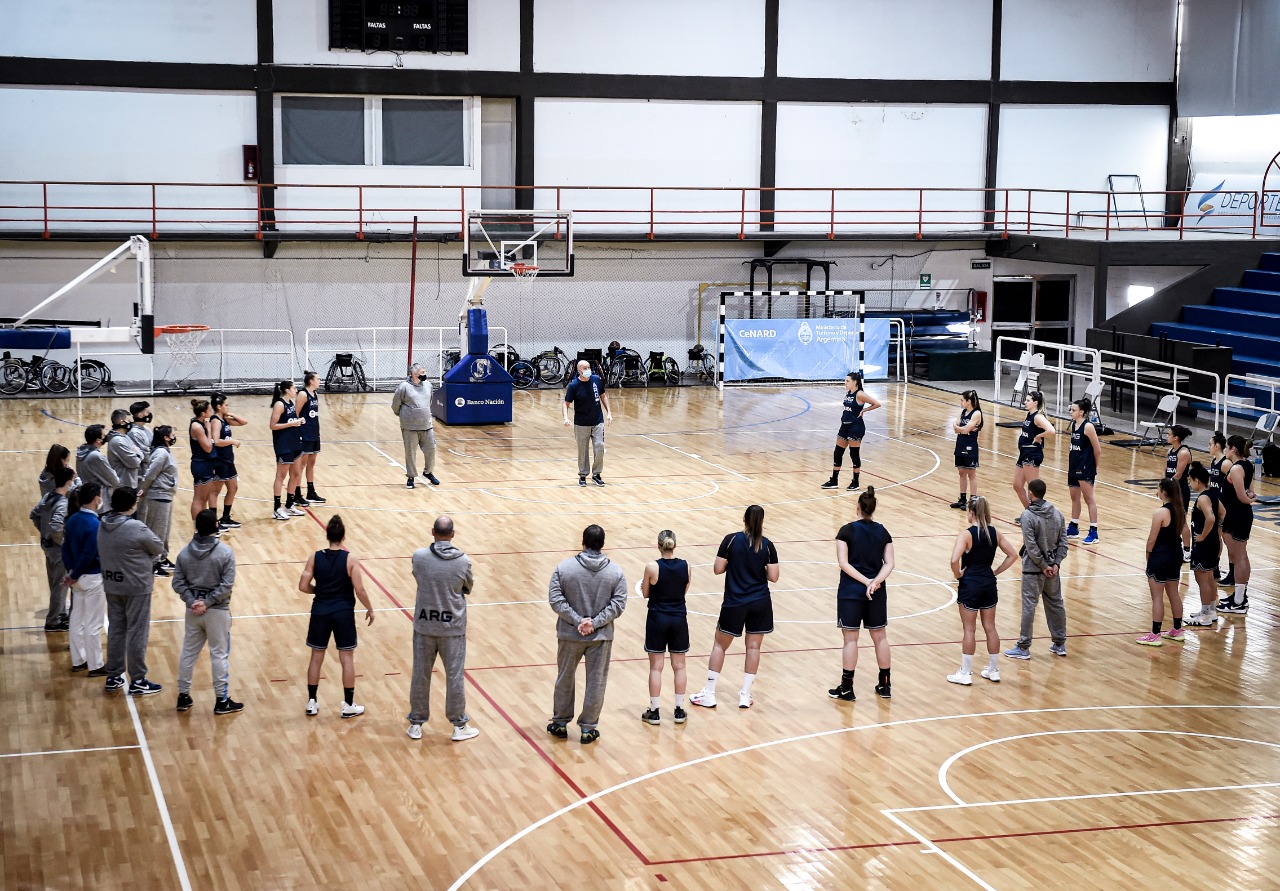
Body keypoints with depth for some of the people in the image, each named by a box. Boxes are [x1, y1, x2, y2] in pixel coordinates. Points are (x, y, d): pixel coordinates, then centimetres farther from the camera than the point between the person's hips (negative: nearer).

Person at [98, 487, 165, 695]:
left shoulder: (103, 526, -1)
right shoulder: (137, 529, -23)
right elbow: (158, 547, -11)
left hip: (112, 586, 7)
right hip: (136, 588, -7)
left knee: (115, 630, 16)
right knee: (138, 633, 4)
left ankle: (113, 677, 24)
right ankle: (137, 681, 11)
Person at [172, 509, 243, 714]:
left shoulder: (185, 553, -2)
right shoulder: (225, 553, -13)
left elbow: (178, 583, -4)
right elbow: (226, 585, -17)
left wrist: (192, 601, -8)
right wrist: (207, 602, -14)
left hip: (193, 610, 4)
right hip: (218, 612, -4)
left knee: (188, 653, 15)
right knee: (219, 655, 5)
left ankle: (183, 697, 23)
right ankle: (222, 701, 10)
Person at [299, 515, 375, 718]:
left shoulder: (315, 558, -5)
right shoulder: (351, 559, -11)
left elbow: (303, 586, -4)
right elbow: (359, 590, -12)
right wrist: (370, 609, 3)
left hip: (320, 612, 2)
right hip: (343, 612, -2)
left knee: (316, 657, 13)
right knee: (347, 658, 8)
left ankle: (312, 703, 19)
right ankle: (349, 705, 13)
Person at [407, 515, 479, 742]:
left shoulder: (419, 557, -13)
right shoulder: (463, 561, -12)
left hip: (424, 626, 1)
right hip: (452, 628, -1)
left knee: (420, 675, 13)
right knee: (455, 677, 10)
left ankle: (416, 724, 24)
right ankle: (459, 725, 20)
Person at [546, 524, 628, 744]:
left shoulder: (564, 567, -9)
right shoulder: (615, 571, -6)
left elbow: (555, 599, -13)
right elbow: (618, 604, -10)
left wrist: (577, 620, -13)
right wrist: (595, 622, -14)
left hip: (569, 635, 0)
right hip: (601, 636, 0)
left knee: (565, 679, 17)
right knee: (596, 682, 11)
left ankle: (560, 723, 29)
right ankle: (588, 728, 17)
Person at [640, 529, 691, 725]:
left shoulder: (652, 567, -15)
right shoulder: (685, 566, -6)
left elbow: (645, 594, -3)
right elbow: (684, 591, 7)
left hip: (657, 620, -2)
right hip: (679, 619, 2)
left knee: (656, 667, 5)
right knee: (679, 666, 11)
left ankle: (654, 712, 8)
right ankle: (679, 711, 17)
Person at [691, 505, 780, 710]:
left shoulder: (731, 540, -9)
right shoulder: (767, 545, -5)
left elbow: (717, 569, -7)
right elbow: (773, 577, -4)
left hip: (734, 604, -1)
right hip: (760, 604, 1)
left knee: (719, 645, 12)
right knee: (753, 646, 11)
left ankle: (709, 694, 12)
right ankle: (745, 695, 12)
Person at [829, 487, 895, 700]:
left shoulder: (847, 531, -8)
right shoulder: (883, 532, 2)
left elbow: (843, 562, -14)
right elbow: (889, 563, -6)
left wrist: (866, 581, -15)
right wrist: (875, 581, -16)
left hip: (850, 592, -3)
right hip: (877, 593, 3)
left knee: (850, 638, 1)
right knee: (880, 637, 14)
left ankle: (846, 688, 4)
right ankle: (885, 685, 21)